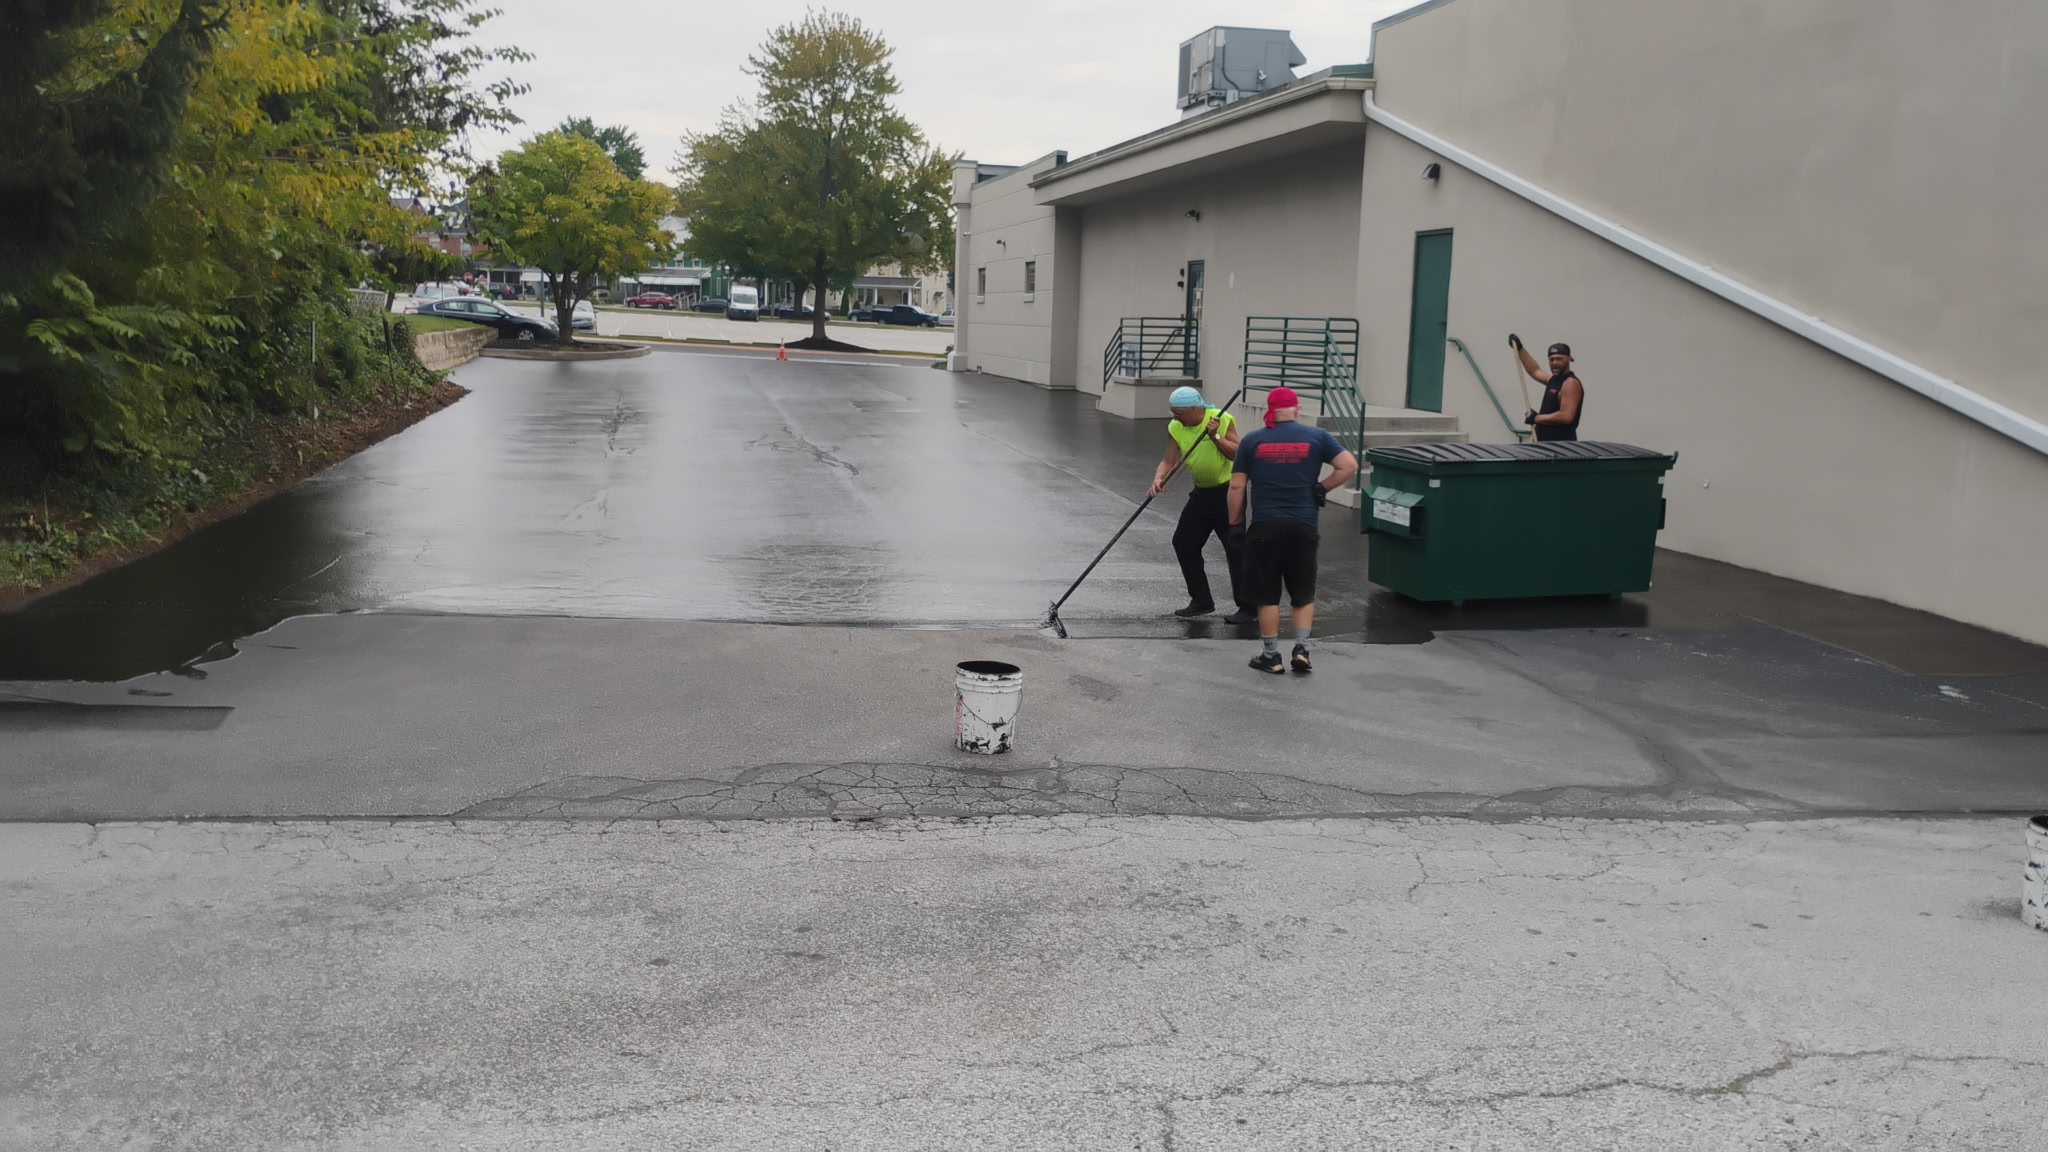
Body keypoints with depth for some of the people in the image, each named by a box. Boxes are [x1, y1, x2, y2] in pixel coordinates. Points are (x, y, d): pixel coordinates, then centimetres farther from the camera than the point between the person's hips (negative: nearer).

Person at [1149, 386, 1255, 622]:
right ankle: (1201, 602, 20)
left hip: (1228, 490, -6)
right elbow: (1169, 461, -3)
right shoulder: (1175, 427, -2)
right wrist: (1158, 479, -21)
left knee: (1235, 547, -9)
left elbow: (1238, 454, -17)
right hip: (1201, 492, 6)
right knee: (1183, 543, 6)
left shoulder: (1222, 420, -15)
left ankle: (1248, 607, -1)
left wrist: (1216, 436, -27)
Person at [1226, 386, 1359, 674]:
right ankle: (1301, 648, 5)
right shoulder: (1316, 437, 3)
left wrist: (1235, 523, 10)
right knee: (1303, 594, 15)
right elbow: (1349, 465, -2)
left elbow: (1236, 486, 2)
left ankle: (1271, 656, 12)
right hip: (1303, 526, 1)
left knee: (1267, 595, 8)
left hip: (1265, 526, -1)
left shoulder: (1251, 440, 3)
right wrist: (1323, 488, 8)